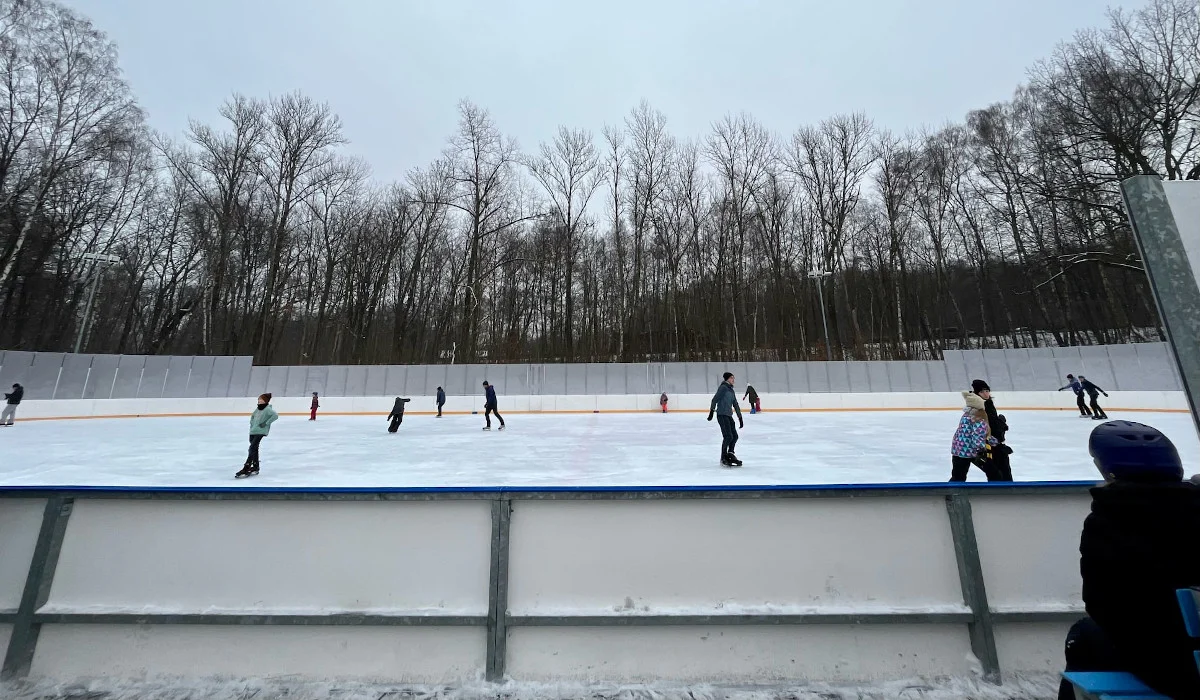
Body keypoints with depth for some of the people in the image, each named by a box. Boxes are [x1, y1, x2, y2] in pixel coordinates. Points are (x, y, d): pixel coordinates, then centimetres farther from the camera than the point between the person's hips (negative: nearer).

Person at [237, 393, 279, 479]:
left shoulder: (268, 409, -11)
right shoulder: (258, 408, 13)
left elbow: (275, 415, -26)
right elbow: (252, 416, 32)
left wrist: (266, 423, -22)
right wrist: (252, 424, 17)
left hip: (261, 431, -9)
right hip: (253, 431, 9)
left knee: (252, 448, -14)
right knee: (254, 449, 13)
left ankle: (246, 468, -11)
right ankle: (255, 468, 22)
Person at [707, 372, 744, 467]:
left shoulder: (731, 390, 18)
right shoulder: (723, 387, -6)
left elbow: (736, 405, 21)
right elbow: (715, 399, -13)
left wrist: (740, 418, 21)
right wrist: (711, 411, -19)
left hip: (729, 415, 8)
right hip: (722, 415, -8)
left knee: (735, 436, 8)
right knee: (728, 436, -10)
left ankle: (730, 454, 23)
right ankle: (723, 458, 2)